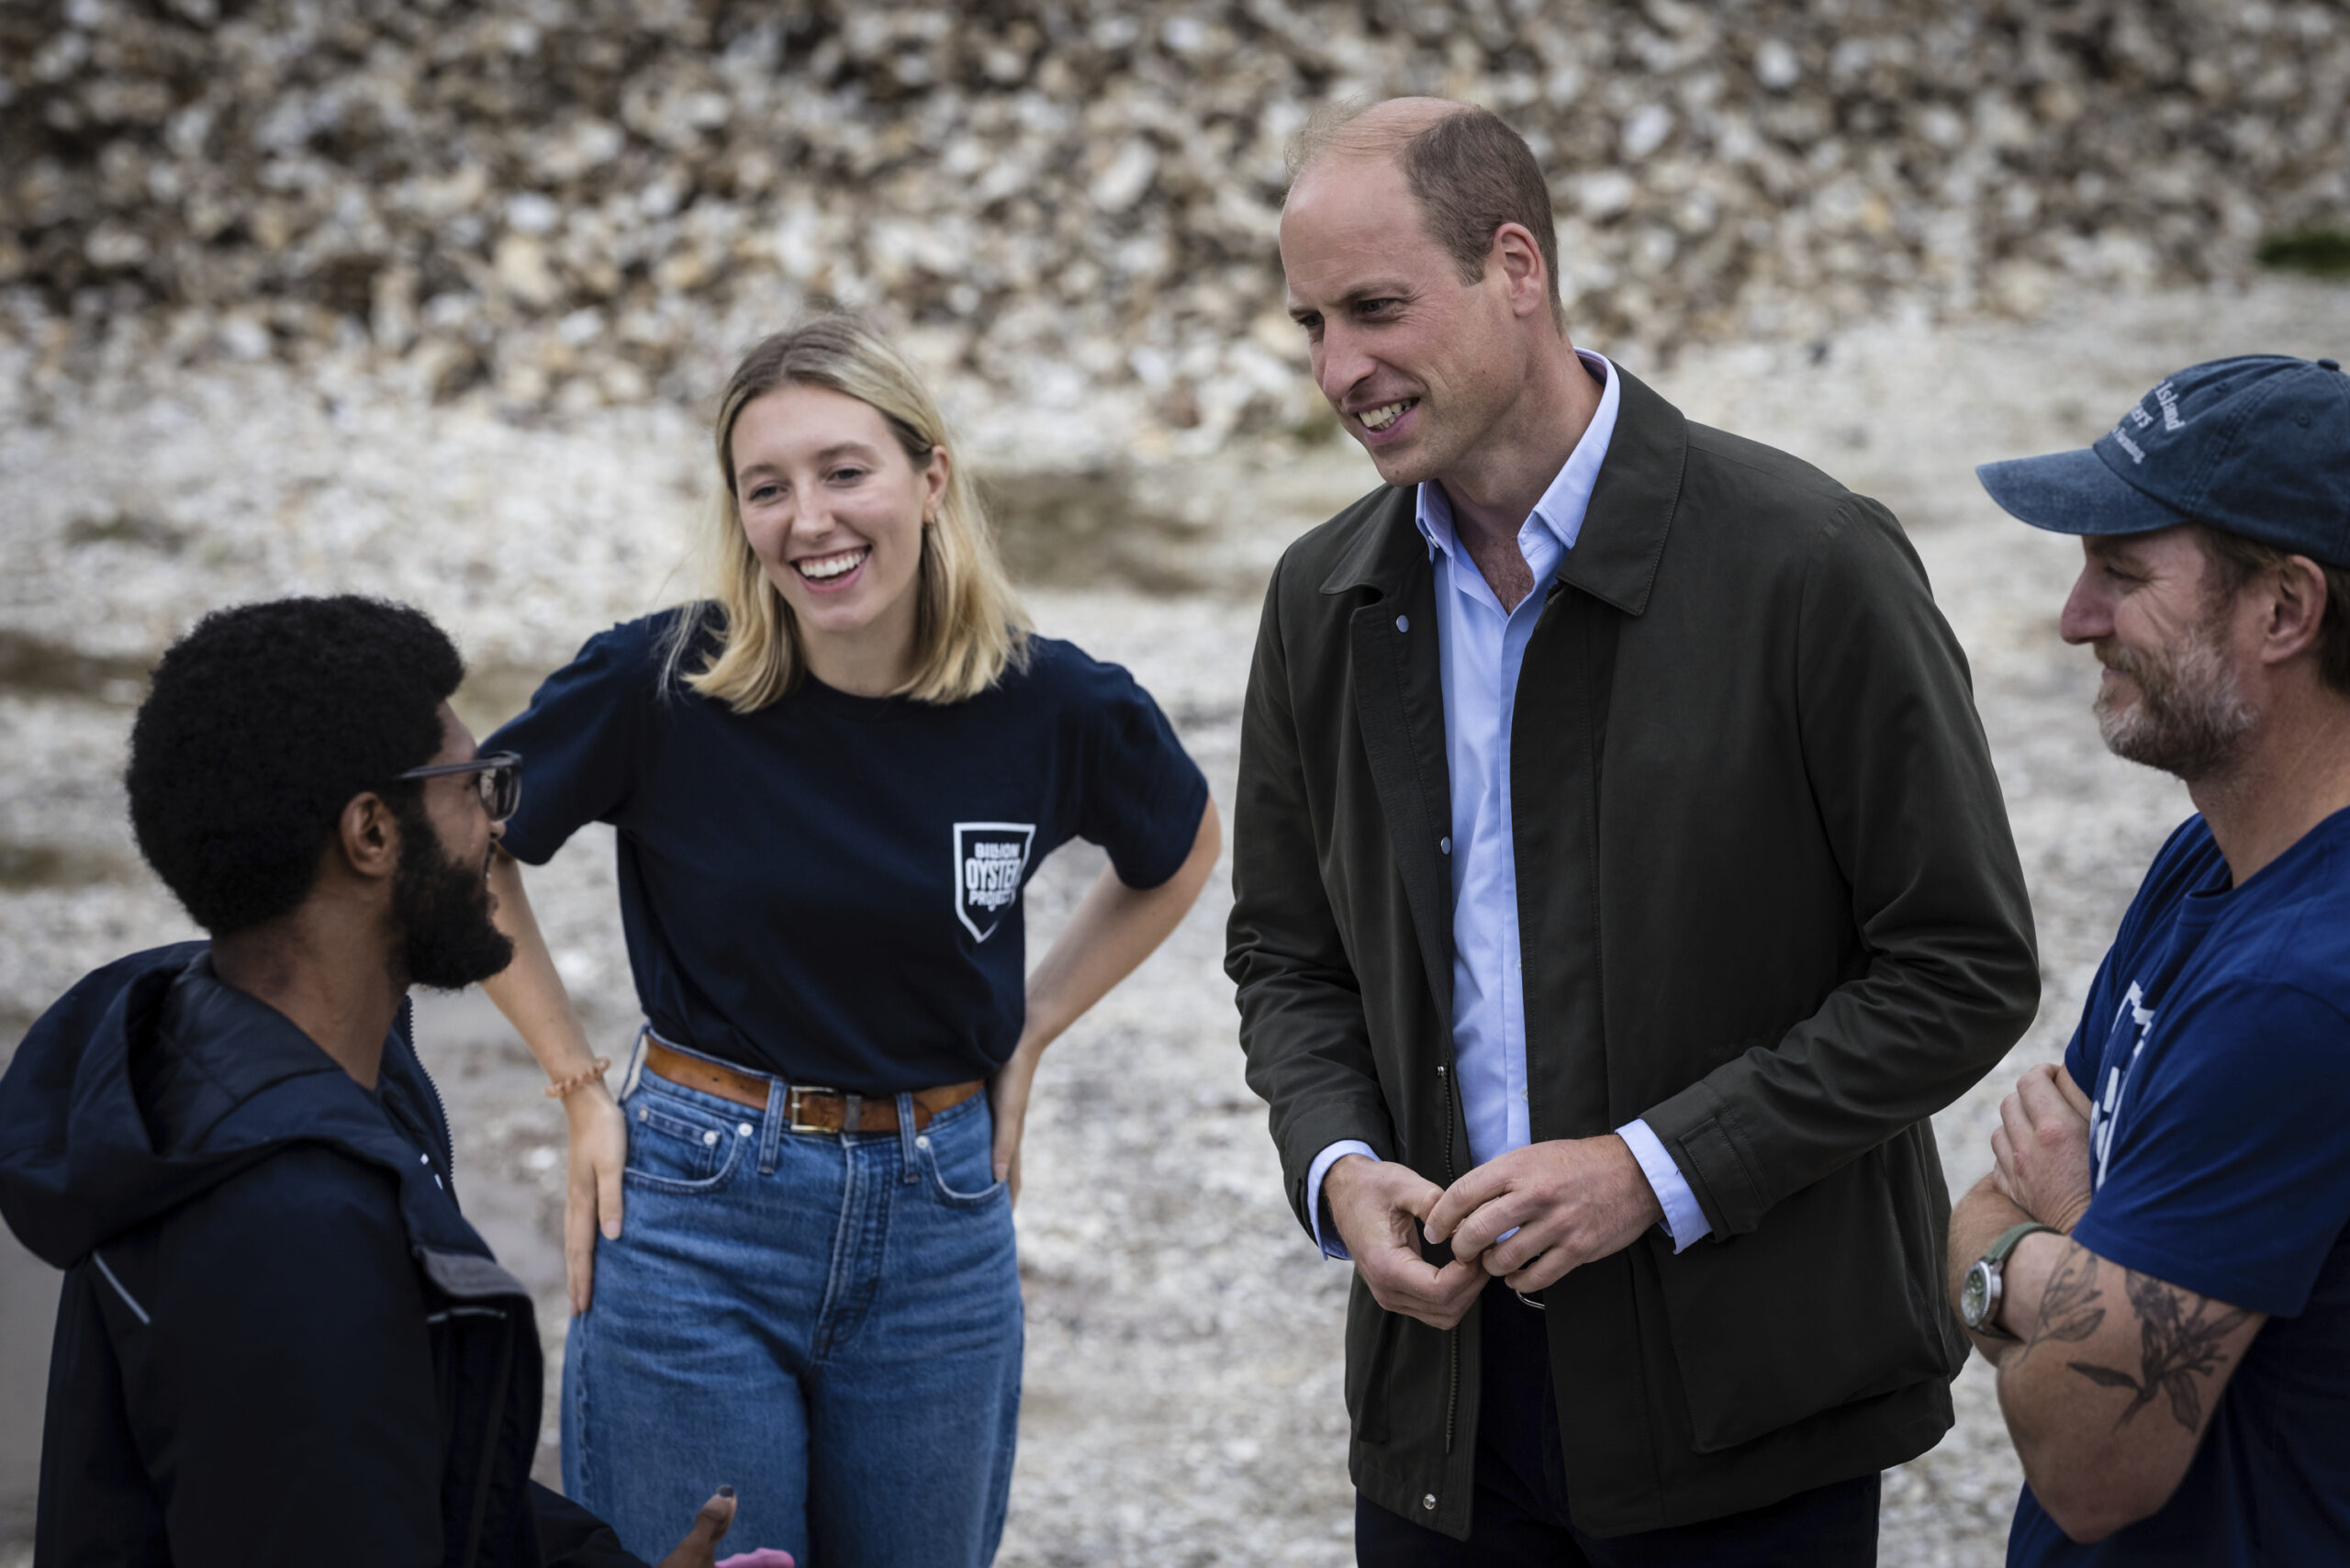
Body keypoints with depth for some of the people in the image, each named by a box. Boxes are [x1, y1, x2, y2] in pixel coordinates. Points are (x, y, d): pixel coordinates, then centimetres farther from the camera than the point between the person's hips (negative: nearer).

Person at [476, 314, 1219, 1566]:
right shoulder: (661, 685, -12)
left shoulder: (1054, 708, -7)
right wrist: (579, 1085, 0)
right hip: (698, 1207, -2)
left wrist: (1030, 1030, 7)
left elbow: (1178, 853, 15)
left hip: (942, 1219, 2)